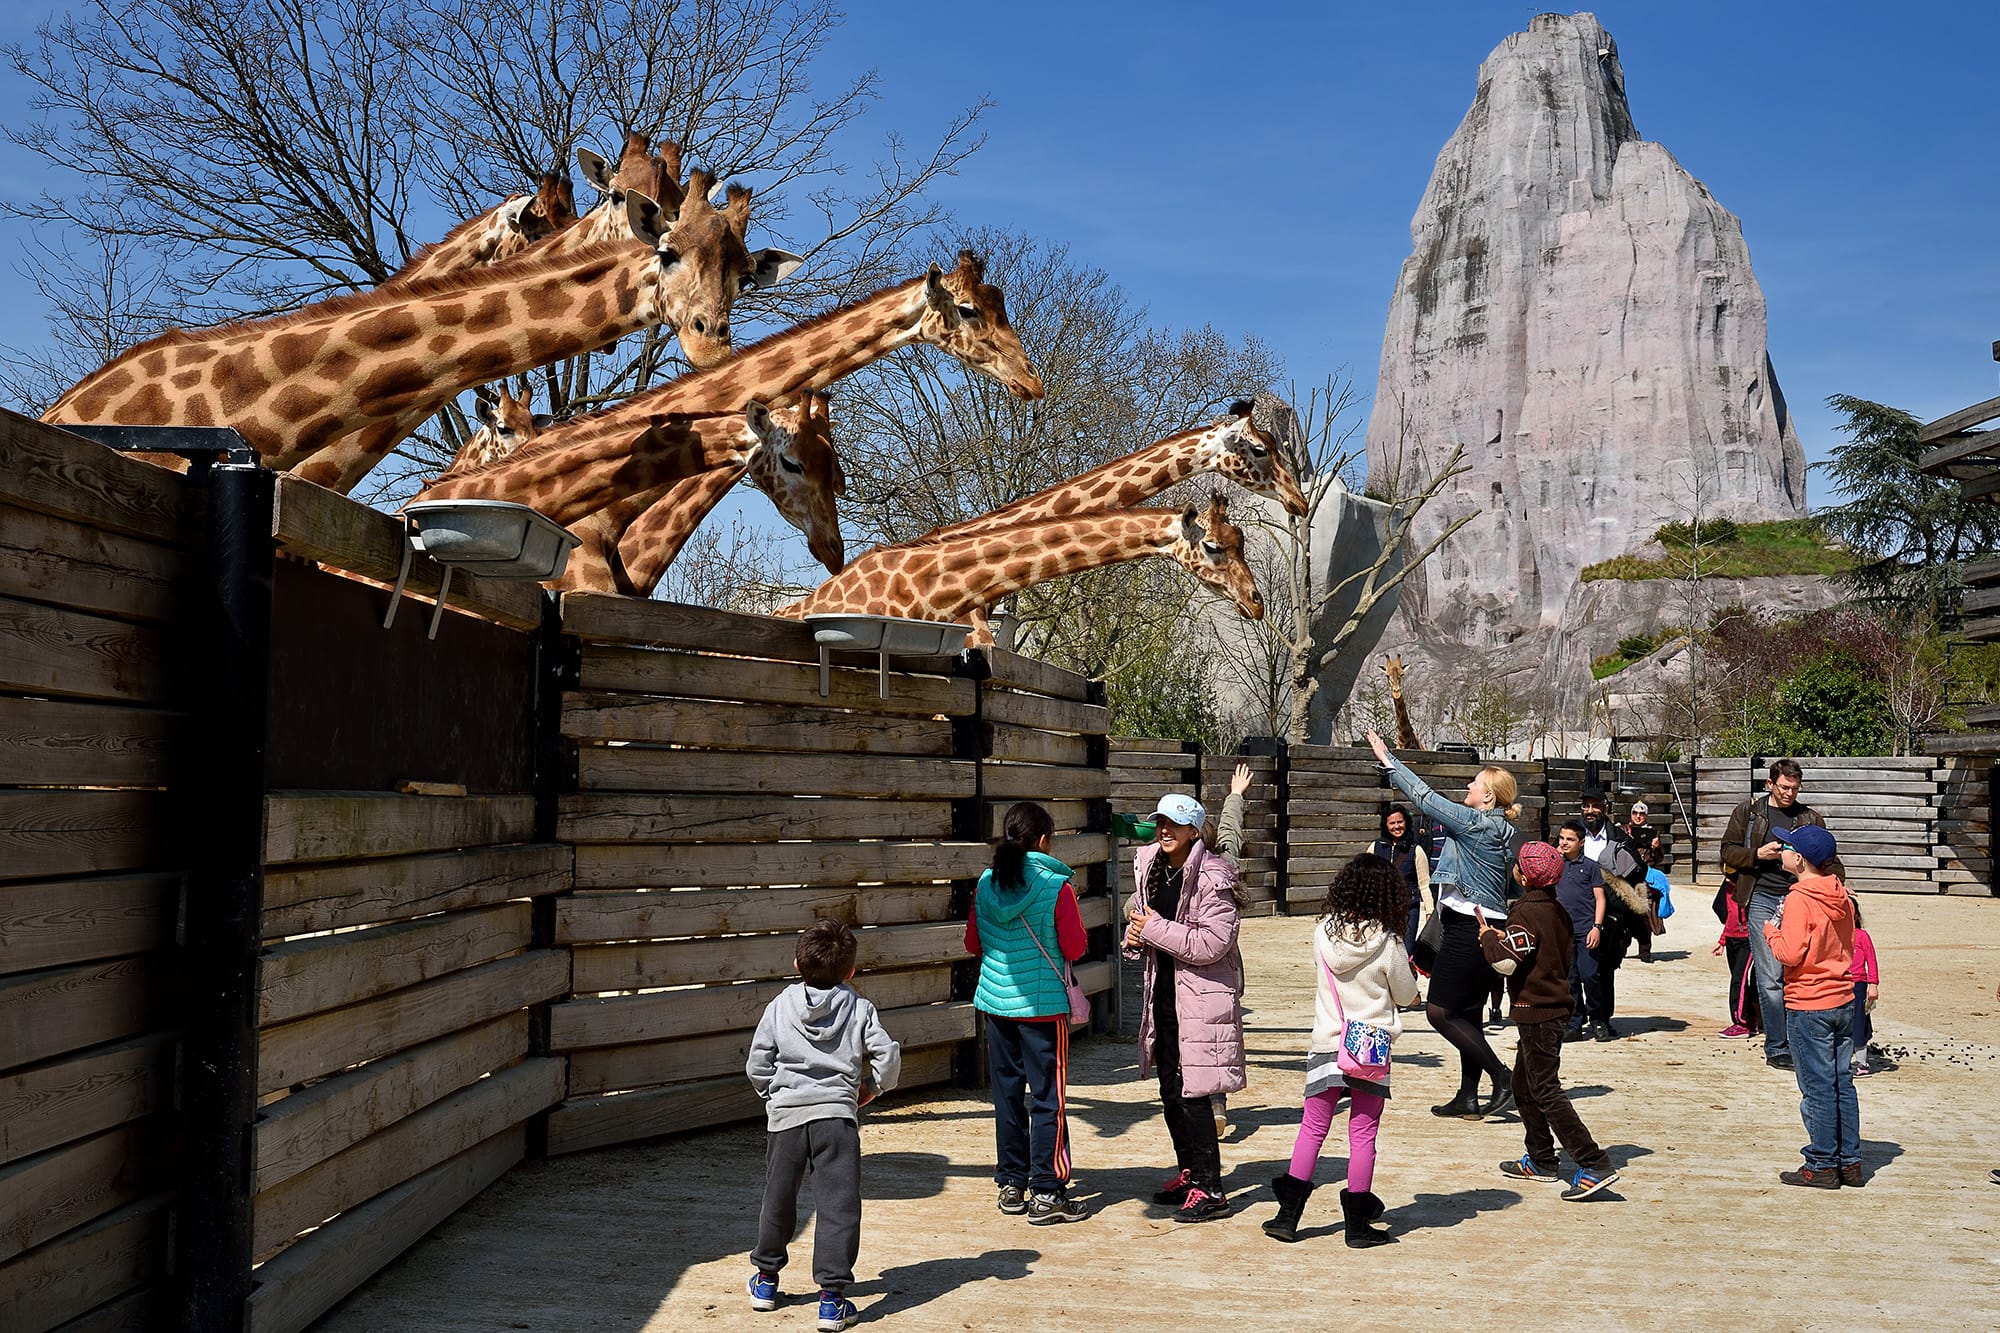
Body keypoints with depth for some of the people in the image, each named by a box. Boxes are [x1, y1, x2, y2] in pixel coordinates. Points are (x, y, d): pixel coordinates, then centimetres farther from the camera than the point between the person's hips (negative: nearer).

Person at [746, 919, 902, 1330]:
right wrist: (872, 1087, 13)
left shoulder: (779, 1006, 4)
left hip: (785, 1115, 2)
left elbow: (757, 1066, 3)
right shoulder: (860, 1009, 2)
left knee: (778, 1199, 19)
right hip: (836, 1114, -2)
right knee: (838, 1205, -1)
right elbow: (888, 1056, -4)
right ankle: (832, 1298, -6)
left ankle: (766, 1280, 34)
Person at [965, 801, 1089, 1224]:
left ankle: (1011, 1185, 20)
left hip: (996, 1002, 5)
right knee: (1047, 1098, 2)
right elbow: (1075, 948, -8)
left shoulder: (986, 884, 1)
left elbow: (973, 943, 9)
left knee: (1007, 1093, 13)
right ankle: (1046, 1193, 4)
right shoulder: (1056, 886, -12)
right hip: (1043, 1006, -5)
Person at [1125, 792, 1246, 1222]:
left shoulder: (1212, 878, -16)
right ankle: (1188, 1173, 30)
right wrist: (1136, 935, 0)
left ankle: (1210, 1189, 0)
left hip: (1201, 995, -8)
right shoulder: (1148, 866, 8)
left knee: (1192, 1093, -8)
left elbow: (1213, 943, -23)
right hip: (1163, 989, 8)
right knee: (1170, 1091, 15)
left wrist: (1155, 929, -19)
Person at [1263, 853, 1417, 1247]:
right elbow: (1406, 995, 1)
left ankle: (1288, 1214, 13)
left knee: (1312, 1128, 11)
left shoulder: (1323, 933, -4)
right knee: (1363, 1134, 5)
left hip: (1326, 1045, 3)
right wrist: (1404, 967, 19)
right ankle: (1357, 1224, 10)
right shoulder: (1386, 942, -12)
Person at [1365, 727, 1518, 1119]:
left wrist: (1387, 760, -5)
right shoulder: (1496, 830, 13)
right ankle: (1468, 1098, 16)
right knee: (1467, 1014, 13)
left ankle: (1502, 1077, -5)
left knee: (1440, 1011, -6)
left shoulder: (1477, 823, -13)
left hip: (1468, 931, -10)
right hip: (1484, 929, 10)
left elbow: (1426, 798, -11)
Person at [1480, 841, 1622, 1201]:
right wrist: (1505, 937, 13)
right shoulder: (1557, 910, 10)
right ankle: (1542, 1160, 26)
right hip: (1555, 1005, 10)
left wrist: (1488, 936, -6)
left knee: (1546, 1092, -8)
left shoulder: (1526, 913, -18)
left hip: (1536, 1013, -10)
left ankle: (1594, 1165, -12)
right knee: (1523, 1085, 20)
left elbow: (1506, 962, -25)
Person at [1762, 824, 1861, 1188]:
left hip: (1808, 1006, -8)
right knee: (1842, 1083, 13)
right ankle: (1850, 1162, 18)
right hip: (1843, 1001, 8)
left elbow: (1790, 953, -23)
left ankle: (1822, 1166, 7)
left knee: (1817, 1088, 0)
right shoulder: (1841, 896, 6)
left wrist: (1770, 931, -5)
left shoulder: (1799, 900, -17)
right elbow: (1848, 948, 15)